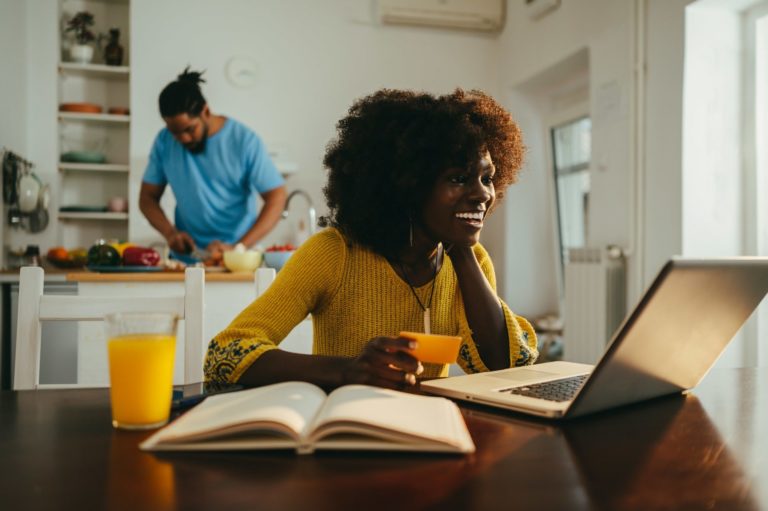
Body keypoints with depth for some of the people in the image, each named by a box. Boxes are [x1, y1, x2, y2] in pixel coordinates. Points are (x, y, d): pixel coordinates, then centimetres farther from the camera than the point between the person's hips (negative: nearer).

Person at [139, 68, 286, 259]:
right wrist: (170, 232, -9)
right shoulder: (164, 142, 3)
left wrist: (237, 248, -18)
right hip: (186, 255, 2)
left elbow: (276, 198, -9)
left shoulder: (244, 141, -7)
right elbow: (148, 197, 10)